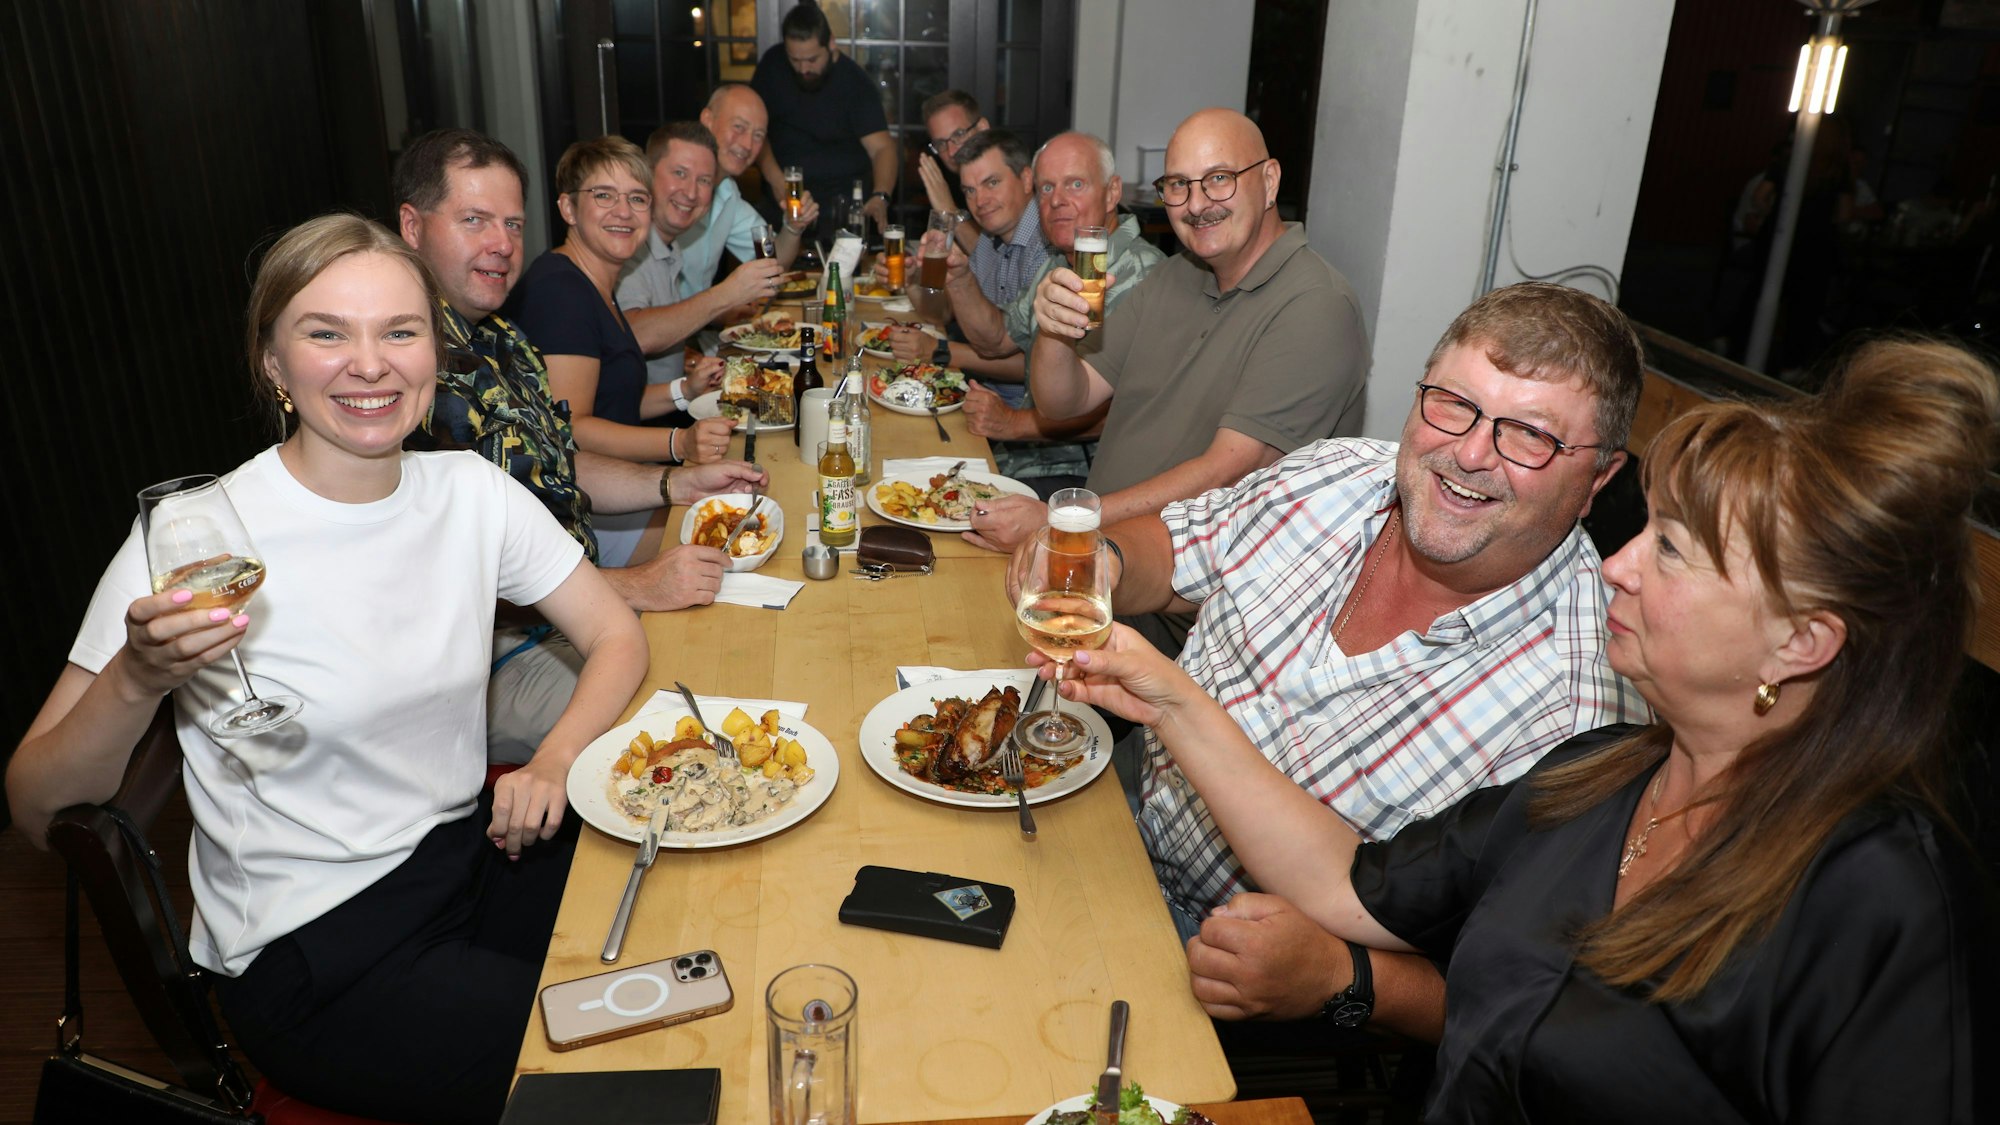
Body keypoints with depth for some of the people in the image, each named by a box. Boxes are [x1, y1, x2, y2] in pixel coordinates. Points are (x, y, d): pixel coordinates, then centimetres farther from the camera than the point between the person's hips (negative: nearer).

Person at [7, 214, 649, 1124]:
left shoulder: (470, 491, -4)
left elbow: (615, 637, 5)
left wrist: (553, 760, -13)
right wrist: (138, 680, -31)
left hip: (473, 852, 5)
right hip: (312, 958, -5)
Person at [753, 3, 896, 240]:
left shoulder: (854, 81, -11)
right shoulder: (773, 63, -2)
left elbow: (882, 147, -20)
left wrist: (879, 197, -39)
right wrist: (774, 178, -14)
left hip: (844, 194, -2)